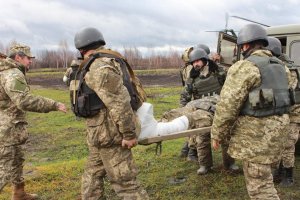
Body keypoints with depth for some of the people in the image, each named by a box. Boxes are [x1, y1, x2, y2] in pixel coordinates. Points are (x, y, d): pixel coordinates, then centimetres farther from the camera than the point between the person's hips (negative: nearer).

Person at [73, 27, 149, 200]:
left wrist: (129, 134, -22)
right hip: (102, 134, 10)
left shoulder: (100, 68, -20)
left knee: (124, 181, -3)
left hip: (108, 134, -10)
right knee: (92, 176, 20)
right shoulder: (104, 62, 12)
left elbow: (120, 103, -25)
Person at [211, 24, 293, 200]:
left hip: (256, 132, -9)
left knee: (259, 185, -2)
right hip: (278, 127, 9)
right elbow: (289, 96, 22)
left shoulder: (244, 67, -12)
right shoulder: (281, 67, 14)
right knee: (262, 174, 25)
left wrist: (217, 134, -6)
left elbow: (228, 105, -15)